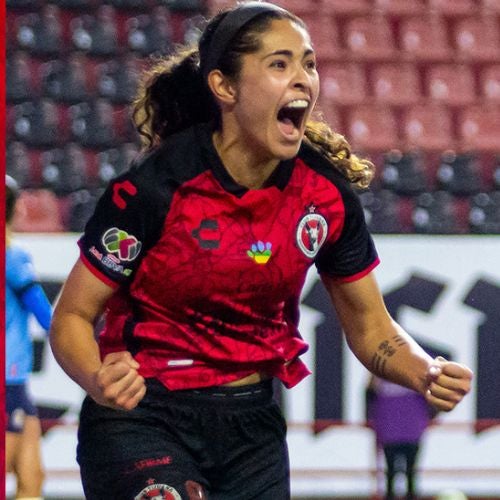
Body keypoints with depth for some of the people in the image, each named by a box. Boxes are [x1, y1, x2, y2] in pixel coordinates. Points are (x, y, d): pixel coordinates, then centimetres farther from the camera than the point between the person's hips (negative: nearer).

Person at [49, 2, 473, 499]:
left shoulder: (327, 192, -4)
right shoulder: (154, 186, -17)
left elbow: (370, 328, 7)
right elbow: (72, 316, -11)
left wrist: (427, 374, -15)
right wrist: (99, 380, -34)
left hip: (253, 426, 5)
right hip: (143, 418, -5)